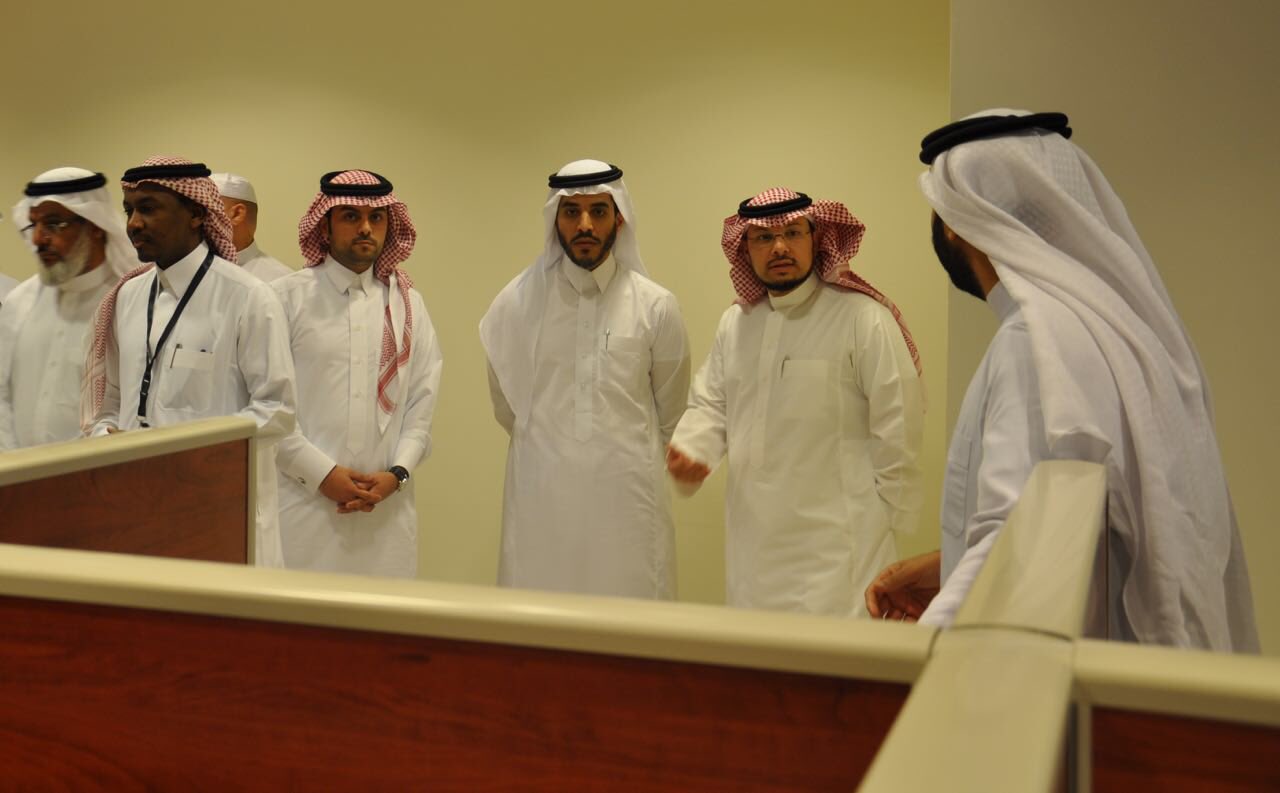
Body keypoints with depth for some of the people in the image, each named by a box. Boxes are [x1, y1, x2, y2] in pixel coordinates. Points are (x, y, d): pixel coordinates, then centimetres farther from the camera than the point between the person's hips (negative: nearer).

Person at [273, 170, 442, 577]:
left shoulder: (407, 304, 11)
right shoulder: (288, 297, 0)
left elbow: (423, 400, 8)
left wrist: (396, 474, -4)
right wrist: (322, 473, -9)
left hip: (387, 508, 3)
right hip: (305, 499, -3)